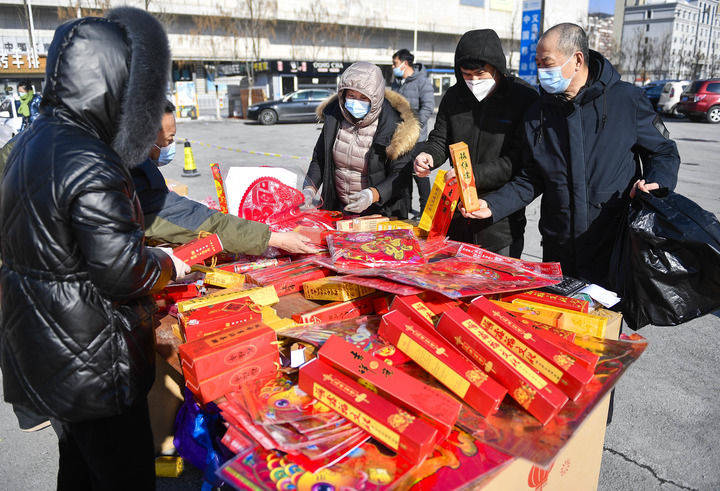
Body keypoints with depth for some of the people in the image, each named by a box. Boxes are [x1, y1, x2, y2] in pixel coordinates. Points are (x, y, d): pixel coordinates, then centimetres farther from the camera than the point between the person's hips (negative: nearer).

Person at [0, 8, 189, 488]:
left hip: (43, 354, 10)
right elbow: (123, 273, -25)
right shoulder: (91, 168, -27)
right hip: (93, 368, -10)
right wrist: (168, 265, -5)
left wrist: (149, 255, 9)